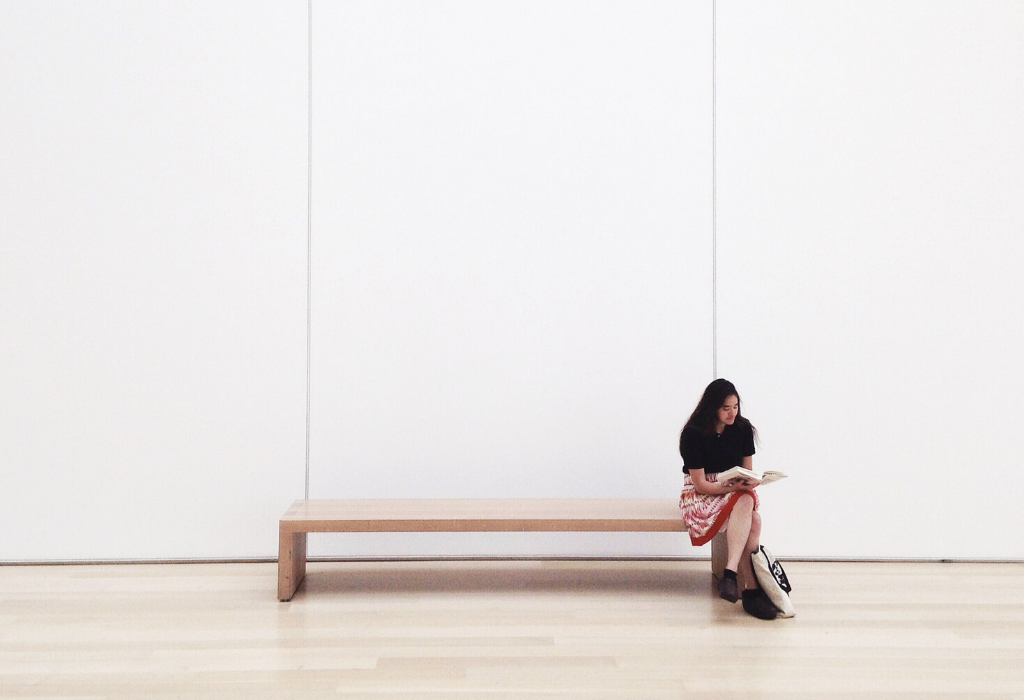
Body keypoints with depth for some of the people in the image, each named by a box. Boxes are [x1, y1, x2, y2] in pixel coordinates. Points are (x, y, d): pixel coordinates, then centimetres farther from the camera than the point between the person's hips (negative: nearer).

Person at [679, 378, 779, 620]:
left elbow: (747, 471, 9)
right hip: (702, 495, -4)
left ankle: (731, 574, -43)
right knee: (752, 522, -33)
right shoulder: (693, 434, -13)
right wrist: (733, 487, -26)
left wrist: (746, 484, -13)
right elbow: (700, 484, -14)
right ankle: (752, 589, -37)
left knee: (746, 503, -35)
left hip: (737, 491, 4)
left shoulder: (743, 429, 1)